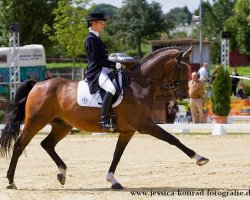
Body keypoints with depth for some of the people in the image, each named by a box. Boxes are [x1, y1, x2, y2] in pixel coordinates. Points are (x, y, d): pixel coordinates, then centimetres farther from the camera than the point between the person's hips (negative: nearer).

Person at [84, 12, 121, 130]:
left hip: (103, 71, 11)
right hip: (96, 73, -11)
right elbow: (97, 60, -19)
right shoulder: (91, 39, -11)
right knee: (111, 88, -33)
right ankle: (104, 119, -35)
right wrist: (114, 64, -17)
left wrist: (114, 64, 14)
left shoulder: (95, 38, 20)